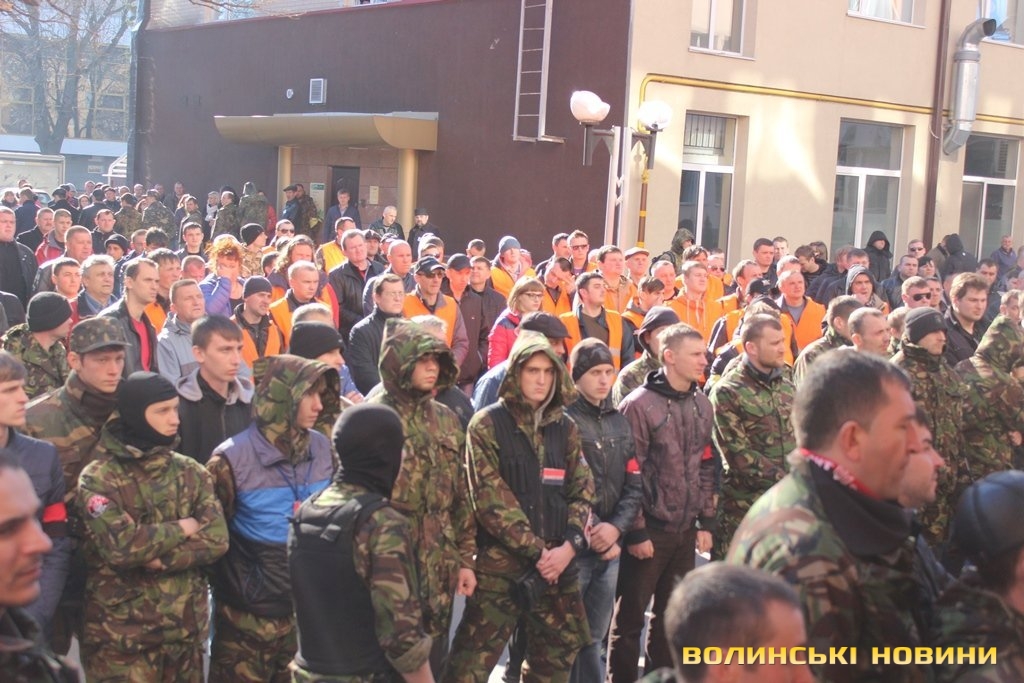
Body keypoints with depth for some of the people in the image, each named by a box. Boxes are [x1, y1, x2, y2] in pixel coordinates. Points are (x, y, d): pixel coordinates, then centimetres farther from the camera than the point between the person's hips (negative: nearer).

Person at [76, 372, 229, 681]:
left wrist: (160, 558, -17)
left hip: (186, 627, 4)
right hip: (121, 635, -4)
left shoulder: (192, 473, 5)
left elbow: (217, 540, -4)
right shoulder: (99, 478, -9)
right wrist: (184, 527, -10)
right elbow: (120, 546, -22)